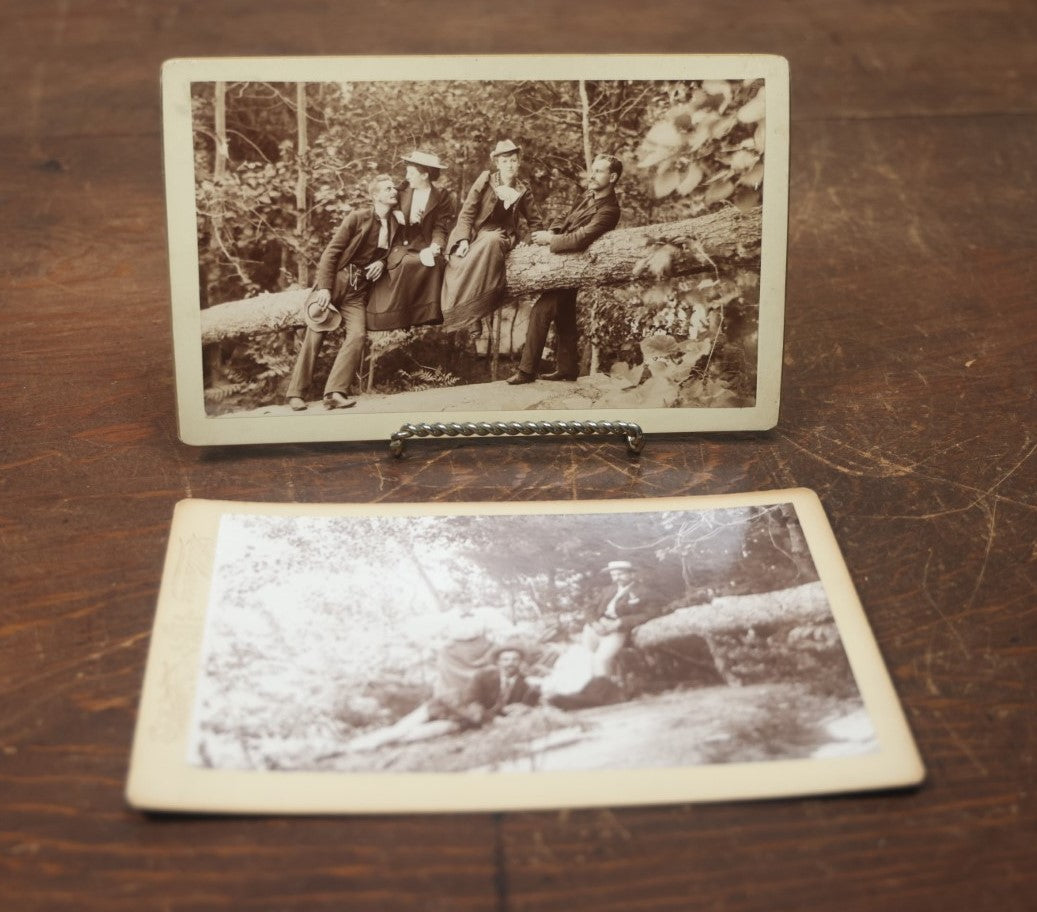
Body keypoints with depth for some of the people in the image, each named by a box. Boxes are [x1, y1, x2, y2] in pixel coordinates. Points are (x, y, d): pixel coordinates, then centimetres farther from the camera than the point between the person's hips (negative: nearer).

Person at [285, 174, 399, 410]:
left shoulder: (394, 225, 9)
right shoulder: (357, 218, -4)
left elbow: (388, 255, 24)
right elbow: (331, 252, -6)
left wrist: (382, 263, -1)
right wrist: (324, 287, -16)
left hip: (359, 291, 4)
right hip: (336, 280, -4)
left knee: (358, 334, -17)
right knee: (315, 332, -8)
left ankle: (335, 393, -19)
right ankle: (296, 392, -4)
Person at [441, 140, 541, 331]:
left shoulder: (522, 191, 6)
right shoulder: (486, 180, 0)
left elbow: (534, 222, 16)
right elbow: (467, 212, -3)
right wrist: (463, 239, -17)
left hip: (500, 238, 0)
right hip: (475, 234, 0)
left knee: (490, 241, -37)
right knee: (458, 263, -33)